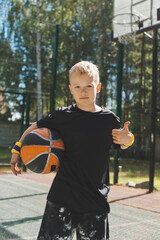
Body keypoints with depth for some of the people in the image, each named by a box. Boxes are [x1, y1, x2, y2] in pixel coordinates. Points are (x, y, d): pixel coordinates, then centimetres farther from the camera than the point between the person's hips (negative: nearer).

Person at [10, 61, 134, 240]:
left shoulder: (110, 120, 0)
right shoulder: (63, 116, -3)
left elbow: (121, 146, 17)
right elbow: (35, 127, 13)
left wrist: (127, 139, -4)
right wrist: (18, 149, 10)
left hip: (96, 197, 2)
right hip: (63, 196, -1)